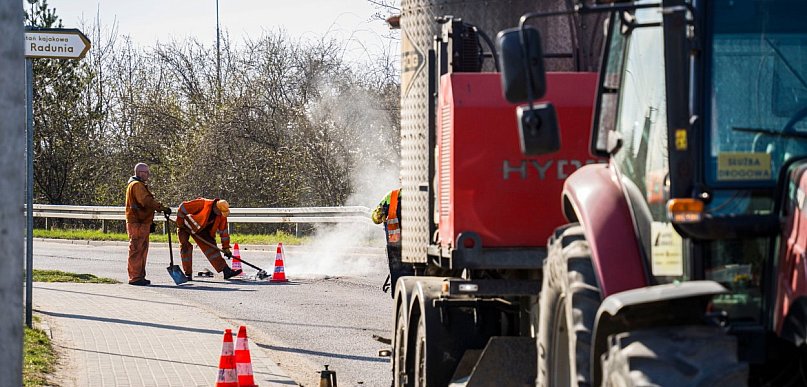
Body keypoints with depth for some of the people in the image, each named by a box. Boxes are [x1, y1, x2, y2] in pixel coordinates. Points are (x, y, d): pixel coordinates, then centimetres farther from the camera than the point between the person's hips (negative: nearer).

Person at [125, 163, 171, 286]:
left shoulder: (140, 185, 23)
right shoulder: (137, 185, -13)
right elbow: (146, 201, -25)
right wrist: (162, 208, -26)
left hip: (143, 222, 11)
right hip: (137, 223, -11)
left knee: (142, 250, 15)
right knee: (136, 250, -10)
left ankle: (140, 276, 20)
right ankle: (135, 277, -10)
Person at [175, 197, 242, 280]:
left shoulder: (222, 216, -15)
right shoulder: (202, 204, -35)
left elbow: (223, 232, -5)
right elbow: (182, 207, -29)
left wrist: (226, 248, -4)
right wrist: (179, 222, -21)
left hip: (201, 229, 5)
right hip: (185, 226, -5)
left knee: (210, 247, -3)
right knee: (185, 247, -16)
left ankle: (226, 271, -8)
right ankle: (187, 273, -7)